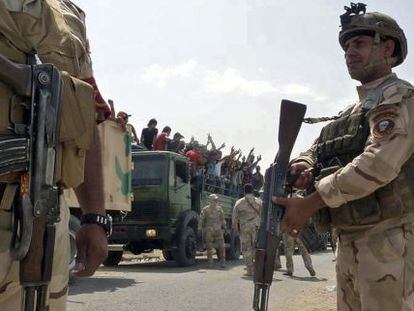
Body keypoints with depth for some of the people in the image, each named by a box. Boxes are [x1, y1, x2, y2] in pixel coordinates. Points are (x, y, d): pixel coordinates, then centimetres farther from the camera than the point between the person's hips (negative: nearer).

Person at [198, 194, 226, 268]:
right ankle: (210, 262, 9)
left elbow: (222, 219, 18)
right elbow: (201, 219, 1)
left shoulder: (219, 209, 9)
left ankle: (222, 262, 4)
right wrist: (200, 229, -2)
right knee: (209, 247, 1)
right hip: (209, 231, -2)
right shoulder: (205, 210, -2)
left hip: (218, 230, 2)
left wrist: (224, 228, 17)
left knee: (221, 246, -4)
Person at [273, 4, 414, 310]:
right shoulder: (353, 113, 22)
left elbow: (378, 164, -22)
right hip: (350, 242, 9)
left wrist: (309, 204, -20)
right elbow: (316, 151, 19)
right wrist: (302, 168, -7)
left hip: (389, 240, -9)